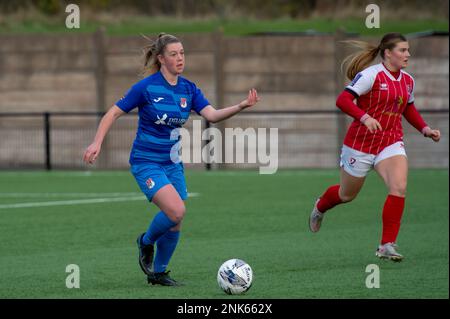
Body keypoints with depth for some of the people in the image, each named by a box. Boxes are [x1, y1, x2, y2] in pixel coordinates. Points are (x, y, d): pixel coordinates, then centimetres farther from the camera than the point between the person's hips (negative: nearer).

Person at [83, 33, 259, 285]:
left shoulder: (188, 89, 2)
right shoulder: (146, 87, -12)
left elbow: (212, 115, -11)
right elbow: (114, 113, -6)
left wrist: (242, 106, -26)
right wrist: (97, 143, -15)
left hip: (173, 163, 6)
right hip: (146, 162, -6)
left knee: (175, 224, 6)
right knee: (176, 210, -24)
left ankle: (158, 273, 26)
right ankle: (146, 242, 6)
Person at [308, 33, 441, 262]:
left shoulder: (407, 81, 6)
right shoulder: (371, 75, -16)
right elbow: (343, 100, -23)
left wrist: (425, 129, 10)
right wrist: (365, 117, -37)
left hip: (391, 143, 4)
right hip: (360, 143, -4)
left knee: (399, 187, -22)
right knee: (347, 195, 15)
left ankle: (387, 245, -16)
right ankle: (320, 207, 51)